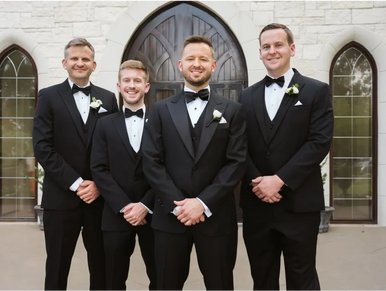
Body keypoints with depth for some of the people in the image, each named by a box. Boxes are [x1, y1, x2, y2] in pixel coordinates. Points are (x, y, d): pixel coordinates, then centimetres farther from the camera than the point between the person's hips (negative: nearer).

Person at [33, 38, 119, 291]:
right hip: (61, 198, -2)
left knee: (101, 266, 11)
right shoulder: (49, 96, 2)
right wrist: (76, 183, -12)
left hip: (100, 196, 2)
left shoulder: (108, 99, 8)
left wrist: (99, 184, -7)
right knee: (57, 268, 10)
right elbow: (42, 148, -7)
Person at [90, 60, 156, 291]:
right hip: (117, 215, 1)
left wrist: (145, 206, -11)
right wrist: (124, 206, -11)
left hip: (153, 214, -1)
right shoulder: (105, 124, 8)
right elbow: (99, 169, -1)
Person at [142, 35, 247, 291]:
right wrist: (177, 204, -11)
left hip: (216, 216, 0)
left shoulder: (232, 111, 4)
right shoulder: (162, 110, 7)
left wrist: (203, 202, -13)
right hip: (170, 216, 1)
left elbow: (237, 162, -4)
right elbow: (151, 162, 0)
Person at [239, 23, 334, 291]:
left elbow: (320, 141, -10)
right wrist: (257, 182, -11)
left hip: (299, 204, -3)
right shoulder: (247, 96, 10)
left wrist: (280, 179, -16)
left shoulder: (317, 91, 0)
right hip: (256, 204, 3)